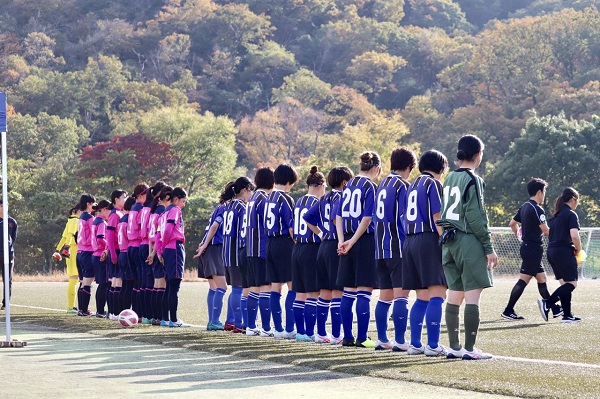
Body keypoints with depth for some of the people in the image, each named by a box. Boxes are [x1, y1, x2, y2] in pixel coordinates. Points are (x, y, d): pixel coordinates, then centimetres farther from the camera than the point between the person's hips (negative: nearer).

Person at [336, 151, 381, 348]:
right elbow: (367, 218, -15)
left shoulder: (348, 185, 12)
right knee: (364, 292, -5)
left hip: (348, 241, 6)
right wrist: (353, 241, -11)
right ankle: (362, 338, -6)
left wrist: (342, 240, 1)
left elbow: (339, 215, 8)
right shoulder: (371, 186, -8)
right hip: (366, 242, -6)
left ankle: (347, 336, 11)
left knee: (348, 291, 9)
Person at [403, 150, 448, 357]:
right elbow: (437, 219, -12)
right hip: (429, 240, -8)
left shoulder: (413, 186, 20)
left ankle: (415, 343, 10)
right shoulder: (433, 184, -4)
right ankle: (433, 345, -14)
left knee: (422, 297, 12)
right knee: (437, 295, -9)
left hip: (410, 242, 8)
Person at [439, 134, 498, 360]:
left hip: (449, 242, 8)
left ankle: (454, 347, 13)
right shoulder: (473, 180, -10)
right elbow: (476, 217, -14)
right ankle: (469, 349, -5)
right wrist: (489, 248, -11)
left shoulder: (450, 179, 13)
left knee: (454, 296, 11)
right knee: (472, 297, -5)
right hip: (469, 242, -8)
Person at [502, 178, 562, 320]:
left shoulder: (524, 207, 12)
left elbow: (512, 223, 20)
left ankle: (555, 309, 18)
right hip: (534, 249, -10)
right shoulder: (537, 209, -16)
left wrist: (519, 236, 34)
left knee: (542, 279, 13)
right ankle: (508, 311, -7)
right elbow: (546, 231, -18)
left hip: (526, 248, 10)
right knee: (523, 280, -8)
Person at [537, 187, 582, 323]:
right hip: (564, 252, -9)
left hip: (552, 251, 9)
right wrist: (579, 250, -3)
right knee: (571, 284, -7)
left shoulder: (556, 215, 17)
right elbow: (574, 236, -20)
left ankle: (567, 315, 11)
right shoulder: (571, 215, -9)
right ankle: (547, 303, -22)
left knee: (565, 284, 13)